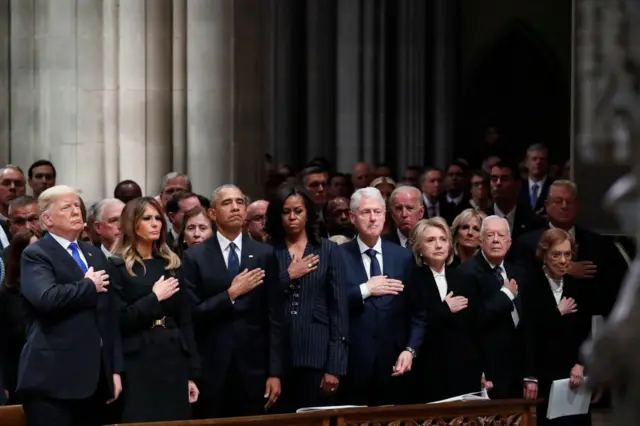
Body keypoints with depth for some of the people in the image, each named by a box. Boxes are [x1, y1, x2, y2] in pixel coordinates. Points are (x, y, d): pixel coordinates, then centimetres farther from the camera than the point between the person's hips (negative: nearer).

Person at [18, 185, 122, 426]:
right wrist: (89, 286, -9)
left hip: (95, 377, 7)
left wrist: (115, 368, 11)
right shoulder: (35, 255, -4)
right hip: (54, 378, -7)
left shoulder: (94, 254, 19)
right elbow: (46, 298, -24)